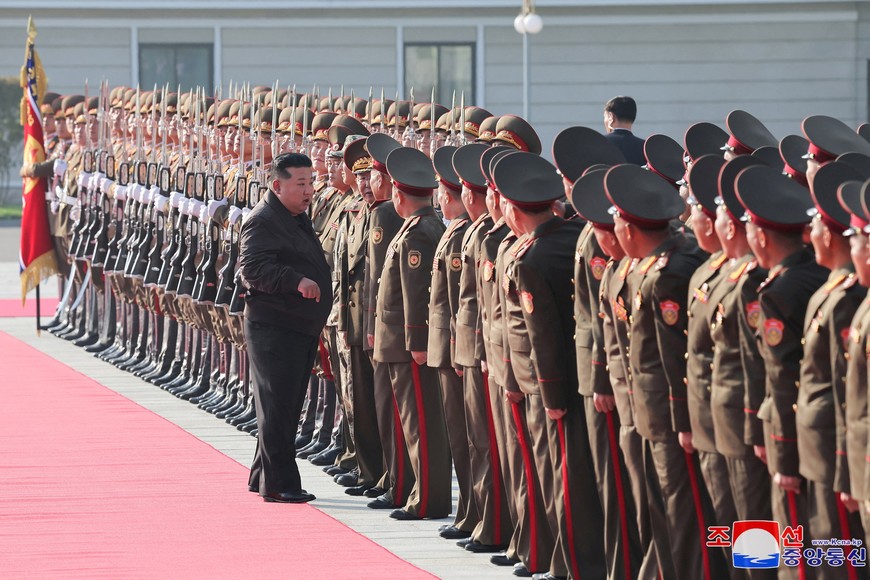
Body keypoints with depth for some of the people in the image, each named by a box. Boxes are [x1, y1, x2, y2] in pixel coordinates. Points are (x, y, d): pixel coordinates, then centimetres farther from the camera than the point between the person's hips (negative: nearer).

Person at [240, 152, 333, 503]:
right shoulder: (263, 221, -14)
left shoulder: (298, 218, 17)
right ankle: (277, 483, -3)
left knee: (287, 406, 14)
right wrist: (296, 281, -35)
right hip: (274, 327, -10)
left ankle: (263, 476, 23)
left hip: (302, 328, 10)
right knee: (277, 405, -7)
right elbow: (253, 268, -26)